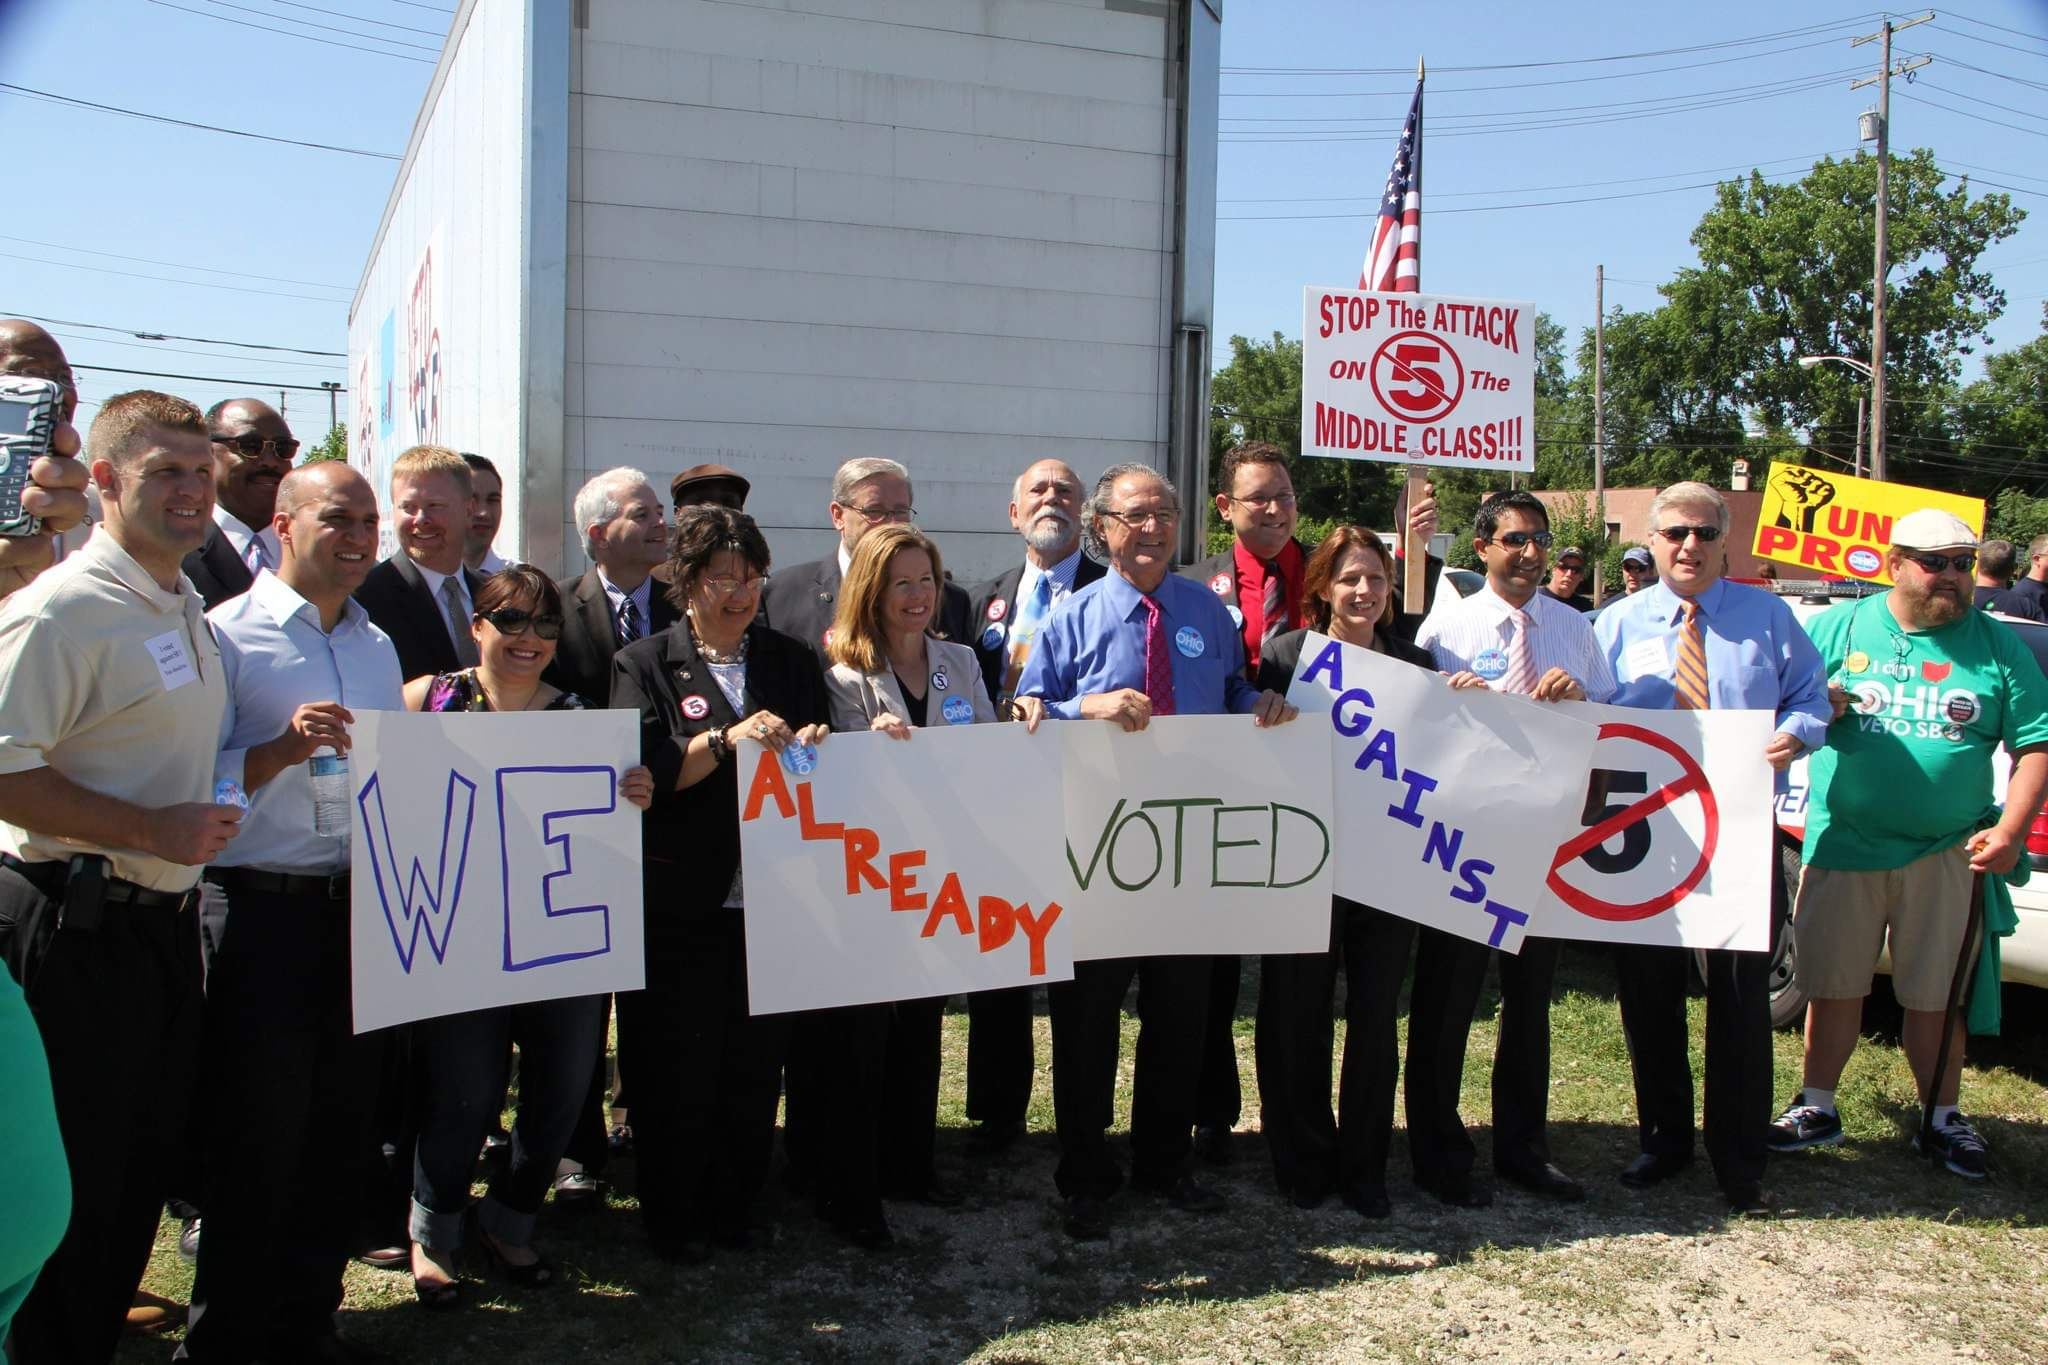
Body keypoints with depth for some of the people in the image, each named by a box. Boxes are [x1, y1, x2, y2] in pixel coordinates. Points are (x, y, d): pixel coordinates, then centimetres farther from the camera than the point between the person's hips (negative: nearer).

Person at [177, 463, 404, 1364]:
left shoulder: (376, 645, 14)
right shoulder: (229, 633, -6)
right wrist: (284, 748, -25)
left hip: (361, 909, 6)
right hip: (263, 913, -6)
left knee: (338, 1135, 13)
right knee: (255, 1145, 3)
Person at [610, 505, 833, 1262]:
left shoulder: (790, 660, 13)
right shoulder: (645, 664, 2)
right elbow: (643, 773, -10)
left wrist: (815, 746, -9)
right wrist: (728, 739, -20)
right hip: (680, 907, -3)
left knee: (757, 1069, 9)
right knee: (675, 1072, 6)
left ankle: (735, 1210, 27)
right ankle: (673, 1220, 24)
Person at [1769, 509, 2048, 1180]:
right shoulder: (1837, 628, 4)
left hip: (1946, 854, 0)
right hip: (1841, 845, 0)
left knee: (1936, 997, 7)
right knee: (1833, 988, 8)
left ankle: (1942, 1120, 23)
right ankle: (1817, 1108, 22)